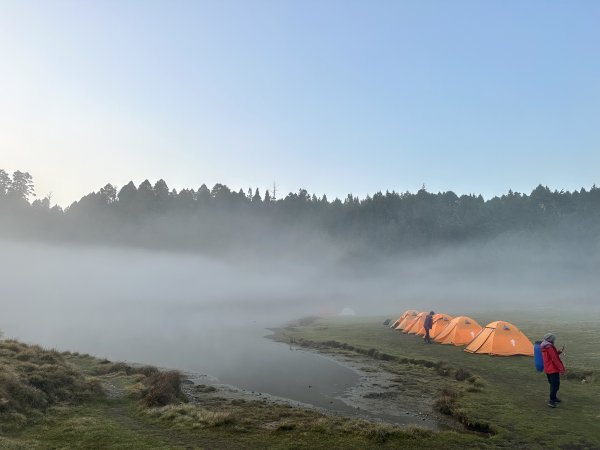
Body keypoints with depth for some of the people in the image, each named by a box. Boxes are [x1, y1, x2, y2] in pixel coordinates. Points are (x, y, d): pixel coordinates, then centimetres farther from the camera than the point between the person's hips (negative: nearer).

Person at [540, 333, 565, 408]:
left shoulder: (544, 348, 12)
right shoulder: (549, 348, -18)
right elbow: (554, 359, -20)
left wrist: (558, 352, 9)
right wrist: (561, 368, -17)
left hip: (548, 369, 10)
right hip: (553, 369, -10)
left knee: (553, 384, 22)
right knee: (555, 385, -7)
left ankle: (554, 398, 35)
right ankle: (551, 401, -9)